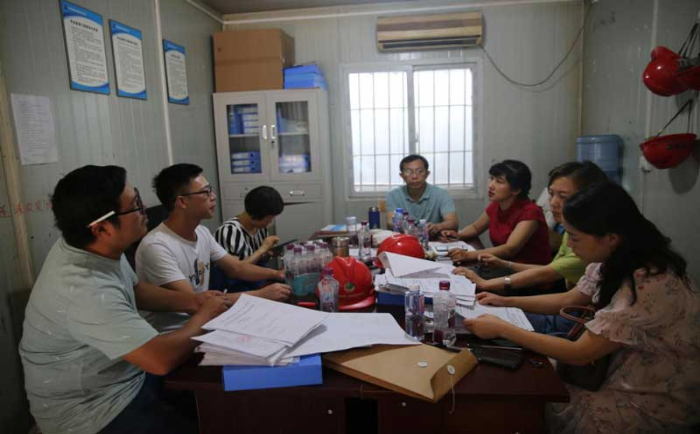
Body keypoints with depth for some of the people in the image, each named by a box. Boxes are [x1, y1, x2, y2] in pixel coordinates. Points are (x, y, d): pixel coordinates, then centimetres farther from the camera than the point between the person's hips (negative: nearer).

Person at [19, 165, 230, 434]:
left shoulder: (95, 247, -7)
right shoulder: (85, 289, -35)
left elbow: (135, 289, 10)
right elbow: (161, 360, -34)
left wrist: (189, 301, -5)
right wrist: (204, 315, -17)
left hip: (119, 376, 8)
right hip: (93, 411, -8)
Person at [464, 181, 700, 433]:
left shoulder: (650, 286, -33)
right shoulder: (615, 261, -7)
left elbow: (579, 354, -29)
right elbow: (569, 300, 8)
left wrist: (501, 329, -25)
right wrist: (506, 302, 2)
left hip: (661, 400, -7)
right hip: (629, 375, 7)